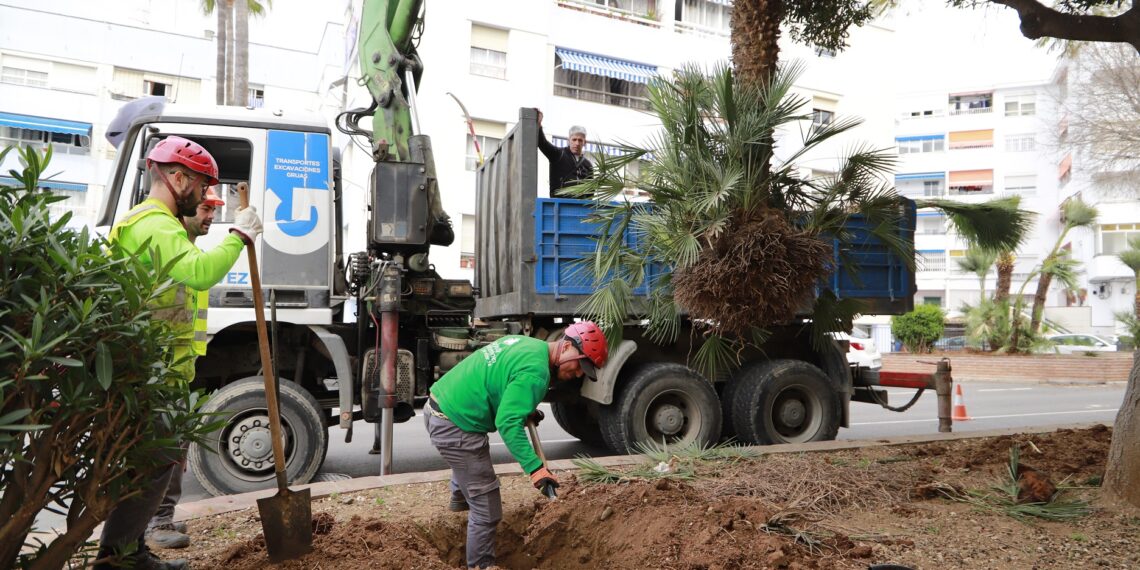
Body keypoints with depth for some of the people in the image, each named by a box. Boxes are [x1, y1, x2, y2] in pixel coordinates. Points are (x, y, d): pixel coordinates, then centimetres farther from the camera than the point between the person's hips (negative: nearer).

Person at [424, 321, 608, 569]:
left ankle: (459, 499, 61)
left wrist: (524, 409, 19)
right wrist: (535, 468, -31)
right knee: (487, 509, -1)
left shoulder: (525, 342, 9)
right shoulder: (535, 371, -21)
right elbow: (508, 423, -28)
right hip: (455, 428, -10)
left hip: (437, 408, 10)